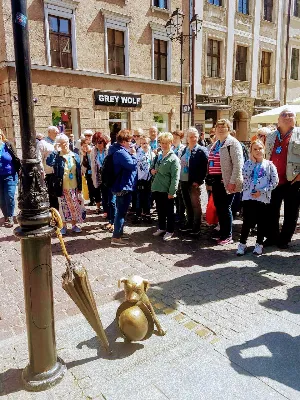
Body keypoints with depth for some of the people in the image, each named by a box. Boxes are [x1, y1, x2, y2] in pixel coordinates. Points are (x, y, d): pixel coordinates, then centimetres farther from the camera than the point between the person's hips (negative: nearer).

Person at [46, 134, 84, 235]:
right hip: (63, 187, -2)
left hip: (74, 187, 3)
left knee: (75, 206, 9)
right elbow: (49, 162, -26)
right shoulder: (57, 156, -4)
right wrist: (55, 150, -22)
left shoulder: (75, 156, 4)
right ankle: (64, 226, 20)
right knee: (64, 207, 6)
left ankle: (74, 225, 25)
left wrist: (80, 187, 4)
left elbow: (79, 173, 6)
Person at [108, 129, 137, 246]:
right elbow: (132, 165, -27)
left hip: (121, 185, 11)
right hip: (124, 186, -11)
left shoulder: (118, 150, 11)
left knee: (121, 211, 20)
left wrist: (131, 154, 4)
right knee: (121, 211, -4)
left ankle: (119, 232, 32)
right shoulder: (121, 152, -21)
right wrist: (133, 154, -12)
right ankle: (116, 237, 1)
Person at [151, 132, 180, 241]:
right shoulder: (158, 156, 10)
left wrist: (172, 192, -19)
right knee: (160, 210, 18)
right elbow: (153, 167, 26)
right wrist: (152, 170, 2)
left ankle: (170, 231, 20)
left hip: (167, 190, -7)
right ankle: (161, 228, 33)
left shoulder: (173, 158, -11)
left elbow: (175, 177, -16)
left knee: (169, 211, 7)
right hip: (157, 188, 7)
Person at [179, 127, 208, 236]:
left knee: (195, 205, 2)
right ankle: (189, 224, 28)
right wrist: (180, 180, 8)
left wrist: (198, 181, -17)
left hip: (194, 183, -6)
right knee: (187, 204, 15)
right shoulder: (185, 150, 12)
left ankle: (196, 227, 13)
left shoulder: (201, 150, -7)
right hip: (183, 181, 6)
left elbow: (204, 168, -13)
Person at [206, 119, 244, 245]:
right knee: (218, 207, 12)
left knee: (225, 208, -2)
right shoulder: (216, 144, 19)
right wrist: (210, 181, 19)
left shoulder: (233, 143, -7)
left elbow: (238, 164, -14)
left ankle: (228, 235, 11)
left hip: (226, 181, -8)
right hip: (216, 181, 8)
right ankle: (222, 231, 27)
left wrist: (233, 181, -19)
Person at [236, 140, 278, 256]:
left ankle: (259, 244, 23)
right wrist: (252, 162, -7)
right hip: (248, 197, 0)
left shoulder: (269, 165, 3)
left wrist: (262, 191, -11)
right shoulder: (248, 163, 7)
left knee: (261, 222, 9)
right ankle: (242, 243, 15)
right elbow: (245, 176, -10)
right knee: (247, 221, 2)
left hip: (263, 198, 0)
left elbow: (275, 182, -2)